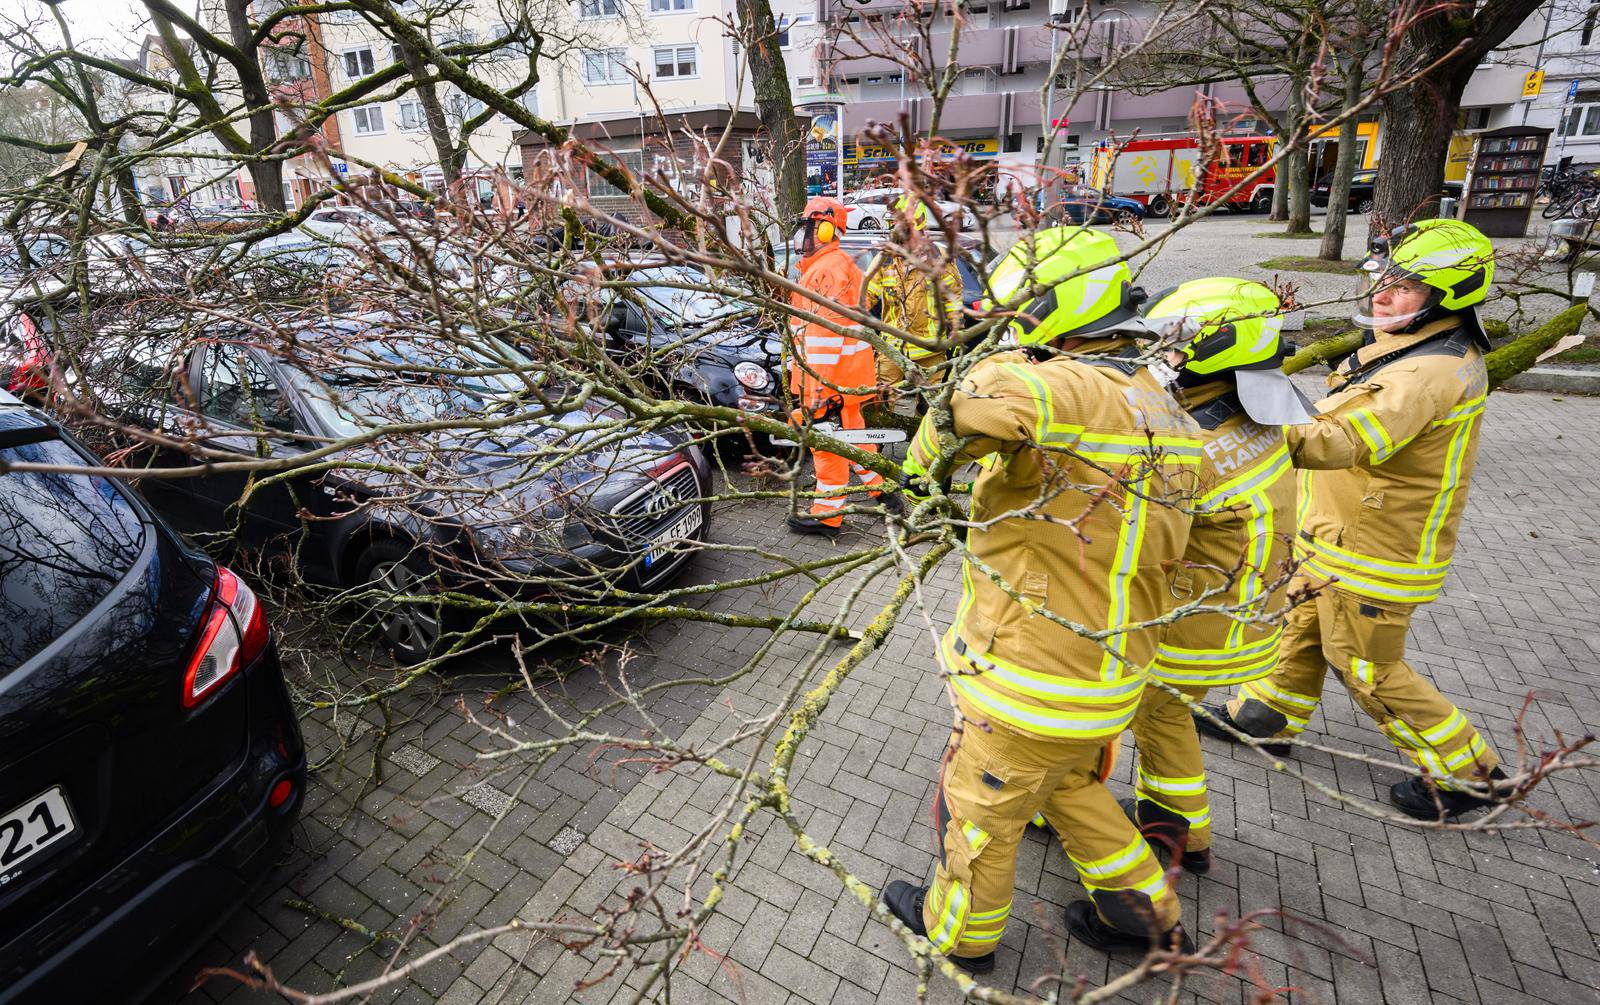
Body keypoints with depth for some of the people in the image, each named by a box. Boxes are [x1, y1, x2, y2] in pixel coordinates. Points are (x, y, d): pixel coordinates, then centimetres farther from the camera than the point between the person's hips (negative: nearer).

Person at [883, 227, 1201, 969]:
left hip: (1032, 681, -8)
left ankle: (960, 931, 43)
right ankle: (1142, 909, 48)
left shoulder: (1073, 391, -26)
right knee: (1070, 786, 33)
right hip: (1111, 669, 8)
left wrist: (926, 456, -28)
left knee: (978, 811, 17)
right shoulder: (1162, 412, 4)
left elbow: (979, 399, -49)